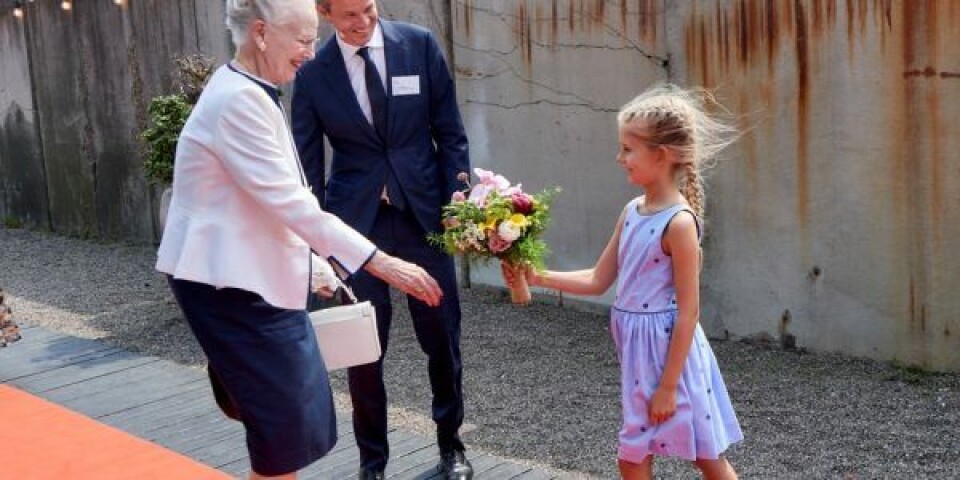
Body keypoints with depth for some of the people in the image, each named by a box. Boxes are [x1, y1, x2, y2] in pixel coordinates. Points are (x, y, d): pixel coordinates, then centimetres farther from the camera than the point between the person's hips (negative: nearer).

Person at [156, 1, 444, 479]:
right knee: (283, 424, 0)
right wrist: (380, 262, -27)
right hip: (229, 280, -10)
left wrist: (314, 263, 17)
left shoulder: (249, 94, 12)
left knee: (297, 411, 16)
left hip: (255, 275, 10)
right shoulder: (238, 100, -21)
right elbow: (291, 203, -27)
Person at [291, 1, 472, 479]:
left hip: (424, 212, 1)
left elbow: (450, 131, 2)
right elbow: (307, 163, 1)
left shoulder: (419, 44, -2)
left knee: (442, 336, 10)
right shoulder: (312, 72, -3)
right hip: (356, 220, 0)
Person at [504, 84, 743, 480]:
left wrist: (668, 385, -16)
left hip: (669, 350, -8)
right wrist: (537, 277, 1)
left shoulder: (679, 222, -19)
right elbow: (598, 280, 11)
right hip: (640, 348, 8)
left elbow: (688, 311, -18)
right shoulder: (632, 212, 5)